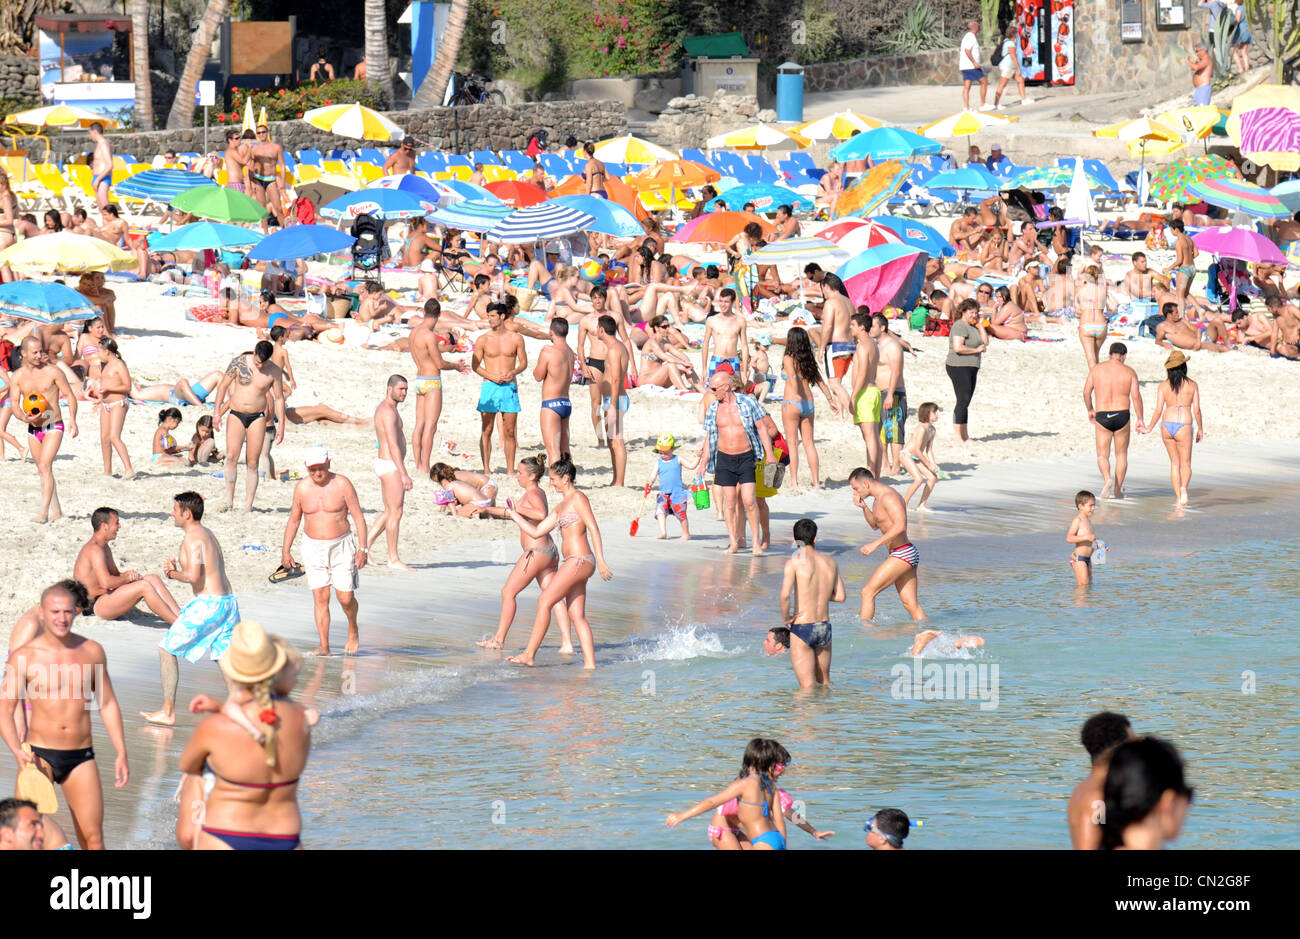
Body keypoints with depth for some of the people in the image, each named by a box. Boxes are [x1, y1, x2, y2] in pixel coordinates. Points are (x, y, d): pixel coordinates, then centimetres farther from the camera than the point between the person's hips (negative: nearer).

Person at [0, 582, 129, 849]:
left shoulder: (91, 651, 5)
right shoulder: (24, 656, -6)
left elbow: (108, 704, 14)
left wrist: (121, 753, 8)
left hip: (81, 757, 3)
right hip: (40, 755, -3)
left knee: (93, 840, 1)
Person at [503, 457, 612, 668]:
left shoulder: (578, 499, -5)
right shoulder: (561, 507, 22)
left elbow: (593, 528, -13)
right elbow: (536, 532, 25)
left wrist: (600, 560, -20)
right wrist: (514, 515, 23)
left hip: (580, 561, -10)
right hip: (573, 563, 10)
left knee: (544, 601, -10)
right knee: (577, 615, 4)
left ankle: (529, 655, -10)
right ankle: (590, 663, 0)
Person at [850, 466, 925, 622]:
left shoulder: (889, 497, -16)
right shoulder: (878, 499, 16)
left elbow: (900, 526, -27)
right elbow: (875, 525, 29)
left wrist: (875, 544, -27)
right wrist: (864, 507, 12)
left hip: (902, 554, -10)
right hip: (905, 556, 10)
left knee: (868, 592, -8)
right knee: (911, 604, 8)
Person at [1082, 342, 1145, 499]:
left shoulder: (1096, 369, 3)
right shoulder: (1129, 372, 1)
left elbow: (1086, 392, 4)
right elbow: (1136, 396, -4)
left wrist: (1090, 410, 21)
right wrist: (1140, 420, 2)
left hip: (1102, 416, 0)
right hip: (1122, 415, 0)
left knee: (1102, 455, 7)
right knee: (1121, 454, 15)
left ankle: (1107, 478, -22)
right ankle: (1118, 490, 16)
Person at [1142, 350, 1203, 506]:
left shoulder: (1163, 386, 2)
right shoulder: (1192, 385, -1)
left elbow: (1158, 411, 0)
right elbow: (1196, 410, 0)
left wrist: (1149, 428, 14)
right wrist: (1200, 429, 12)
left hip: (1167, 425, 2)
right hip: (1184, 426, -2)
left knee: (1174, 463, 15)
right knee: (1185, 464, 5)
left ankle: (1178, 498, 13)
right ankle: (1183, 486, -26)